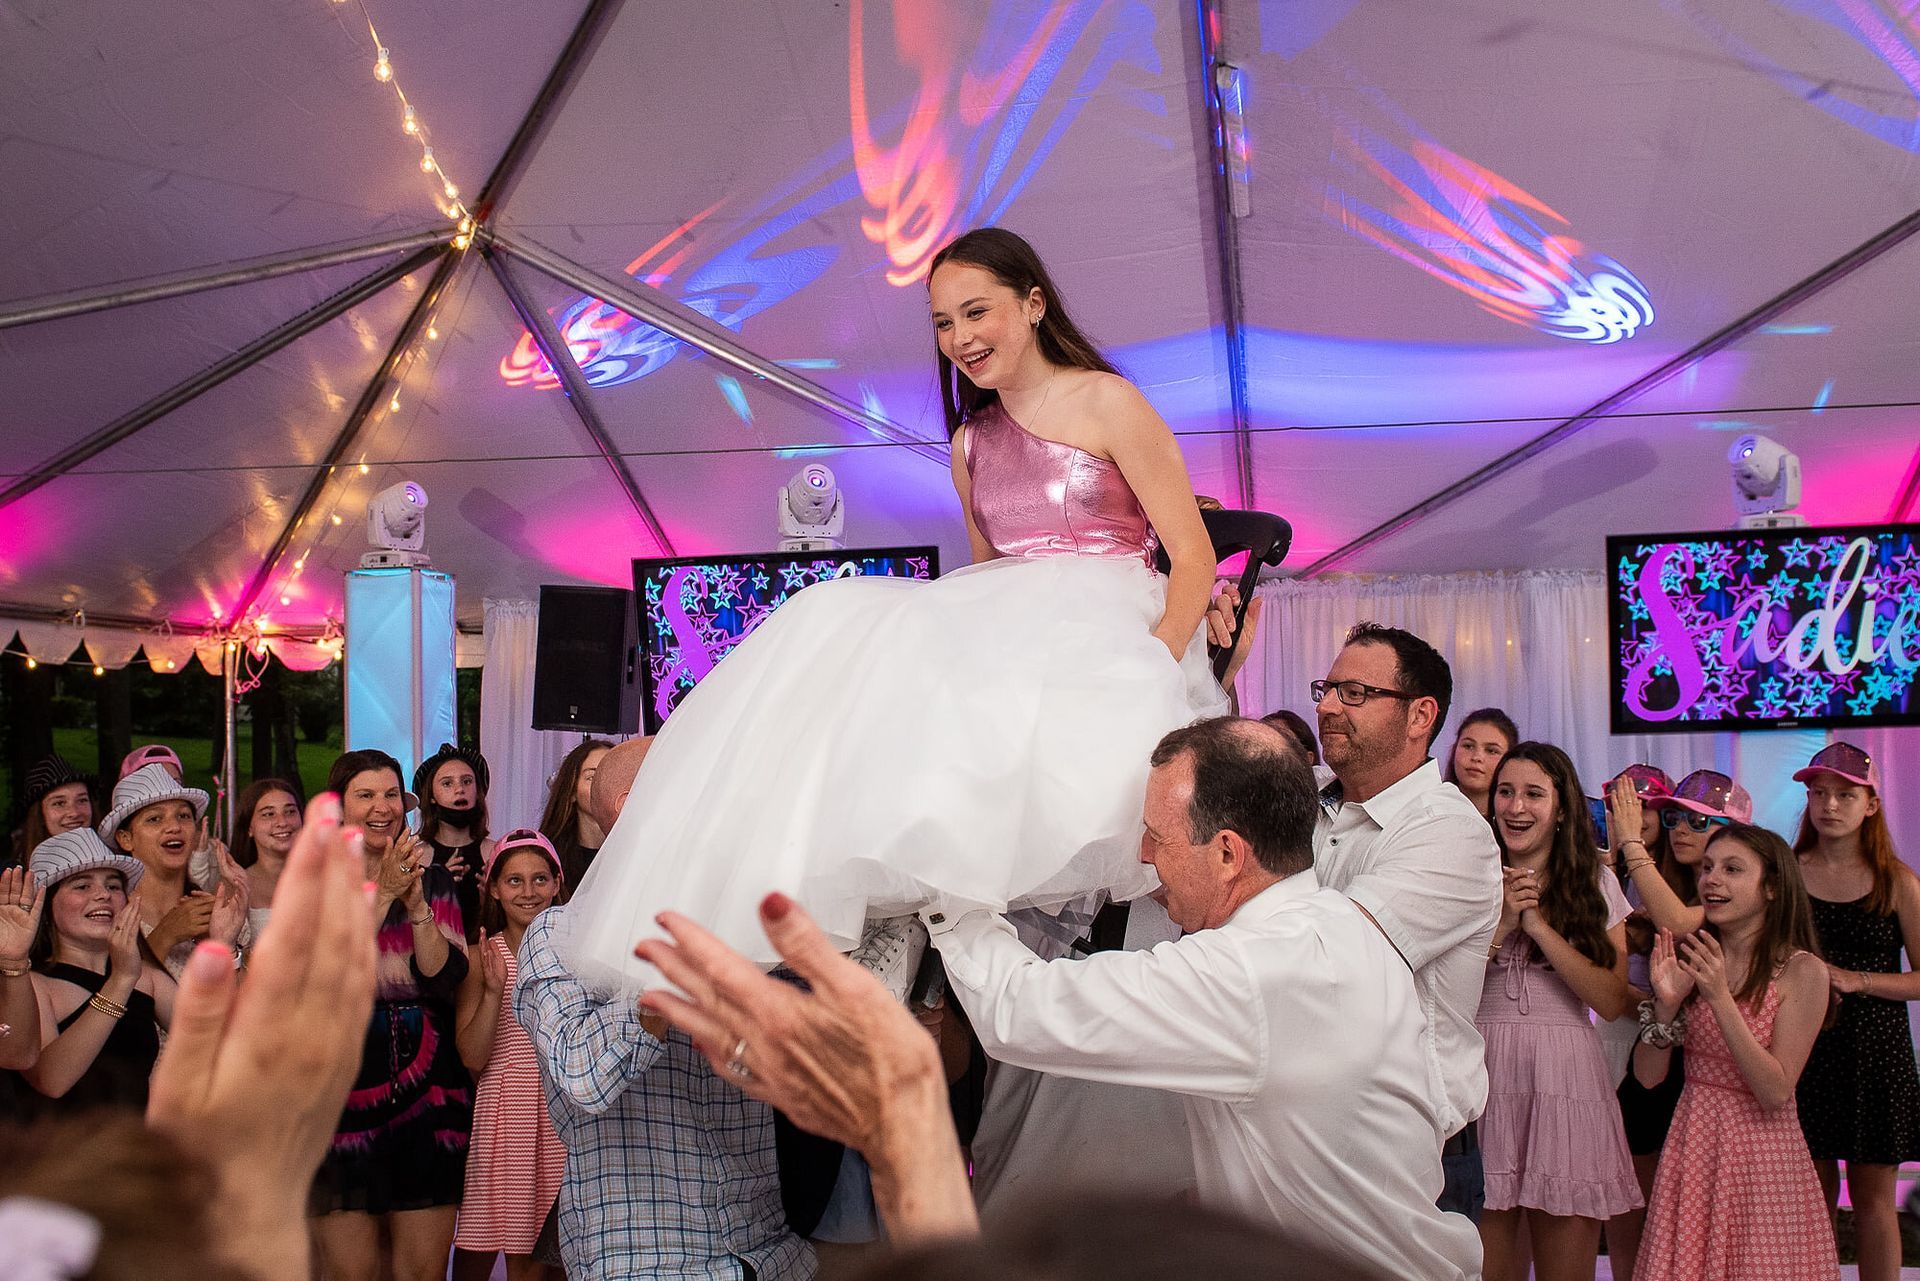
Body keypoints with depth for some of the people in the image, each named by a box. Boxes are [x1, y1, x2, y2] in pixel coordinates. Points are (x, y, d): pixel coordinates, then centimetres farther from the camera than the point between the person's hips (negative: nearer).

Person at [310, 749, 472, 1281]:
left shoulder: (434, 881, 8)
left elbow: (447, 980, -3)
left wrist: (416, 903, -15)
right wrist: (383, 893, -17)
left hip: (428, 1088, 2)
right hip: (344, 1085, -2)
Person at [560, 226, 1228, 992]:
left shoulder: (1108, 403, 2)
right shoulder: (971, 442, 20)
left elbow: (1194, 558, -3)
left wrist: (1150, 667, -19)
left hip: (1107, 632, -6)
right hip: (1010, 639, 6)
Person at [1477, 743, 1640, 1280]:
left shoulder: (1595, 885, 7)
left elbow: (1612, 1002, -5)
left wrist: (1538, 925, -11)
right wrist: (1500, 924, -11)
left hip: (1566, 1077, 0)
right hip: (1485, 1073, 0)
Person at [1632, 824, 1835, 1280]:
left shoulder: (1803, 971, -11)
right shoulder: (1688, 959, 0)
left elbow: (1776, 1093, -18)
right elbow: (1648, 1075, 0)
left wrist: (1720, 998, -24)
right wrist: (1666, 1004, -17)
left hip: (1761, 1148, -3)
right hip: (1692, 1142, 4)